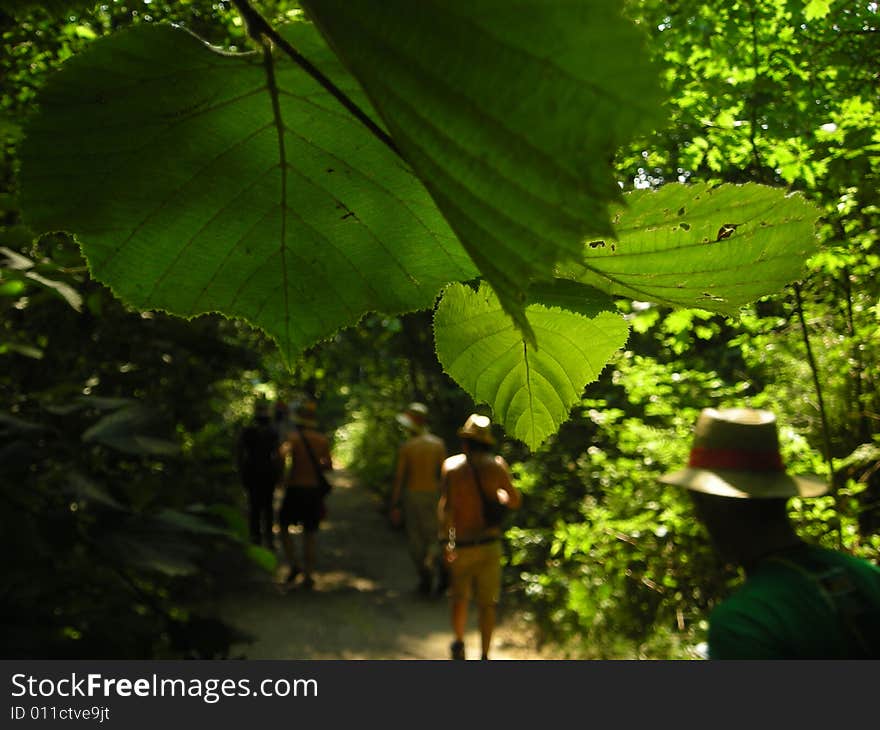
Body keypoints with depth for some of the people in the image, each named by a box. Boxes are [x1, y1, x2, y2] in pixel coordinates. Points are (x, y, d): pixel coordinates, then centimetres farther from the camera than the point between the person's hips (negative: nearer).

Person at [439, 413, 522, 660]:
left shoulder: (451, 465, -7)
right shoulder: (497, 464, -5)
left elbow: (445, 506, -16)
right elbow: (515, 501, 2)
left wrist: (448, 540, -16)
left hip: (461, 545, 0)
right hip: (490, 544, 0)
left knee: (458, 596, 21)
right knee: (487, 603, 10)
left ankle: (459, 645, 34)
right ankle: (484, 656, 12)